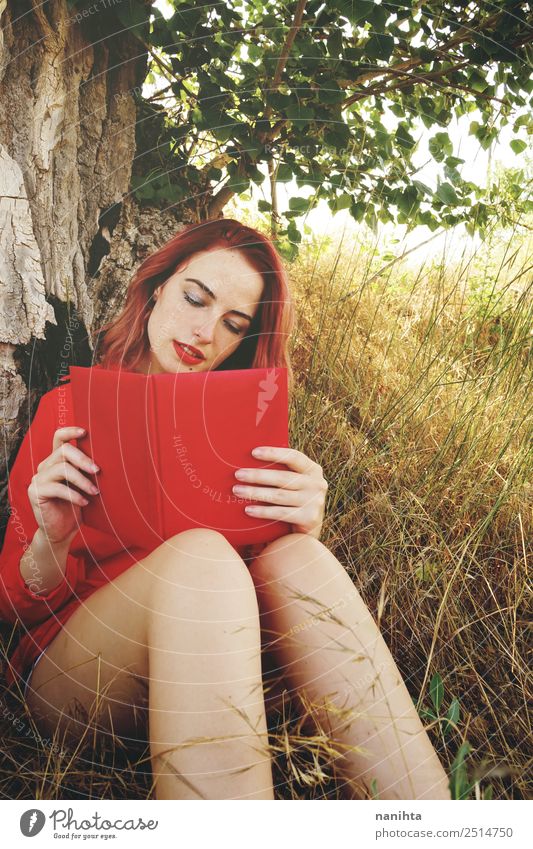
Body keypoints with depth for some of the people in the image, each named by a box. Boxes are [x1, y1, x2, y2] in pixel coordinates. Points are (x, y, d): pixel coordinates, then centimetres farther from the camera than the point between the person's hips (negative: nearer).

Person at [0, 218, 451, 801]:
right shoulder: (69, 408, 2)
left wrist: (304, 526, -21)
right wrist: (52, 539, -22)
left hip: (207, 677, 3)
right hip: (72, 680, -2)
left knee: (293, 557, -27)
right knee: (198, 554, -32)